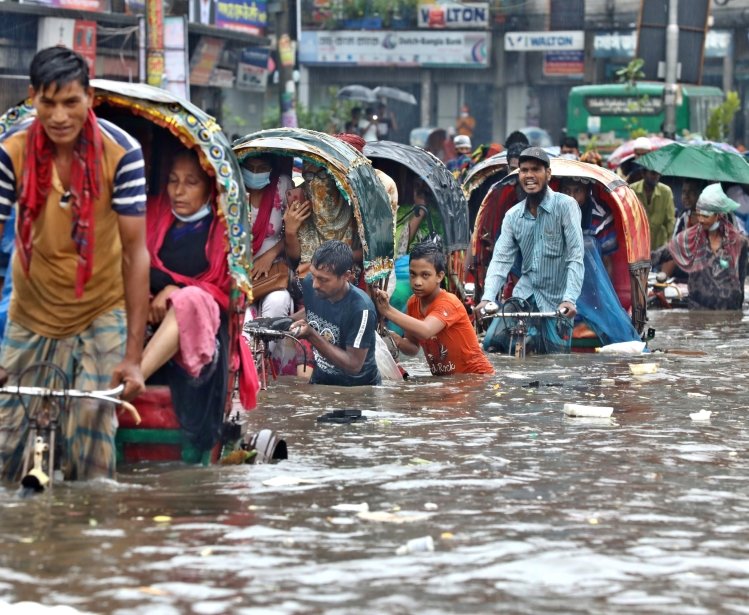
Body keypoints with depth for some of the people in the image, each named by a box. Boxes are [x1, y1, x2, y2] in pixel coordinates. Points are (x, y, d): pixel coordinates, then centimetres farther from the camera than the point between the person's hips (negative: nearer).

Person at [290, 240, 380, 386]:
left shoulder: (360, 308, -26)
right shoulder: (309, 284, -8)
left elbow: (353, 365, -22)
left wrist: (311, 335, -27)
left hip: (359, 389, -3)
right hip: (320, 382, 3)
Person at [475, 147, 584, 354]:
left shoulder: (565, 206, -8)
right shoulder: (513, 215, 7)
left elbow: (576, 256, -14)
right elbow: (501, 260, 0)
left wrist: (570, 299, -26)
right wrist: (487, 298, -16)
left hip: (556, 299, -4)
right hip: (524, 295, 4)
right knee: (492, 341, -13)